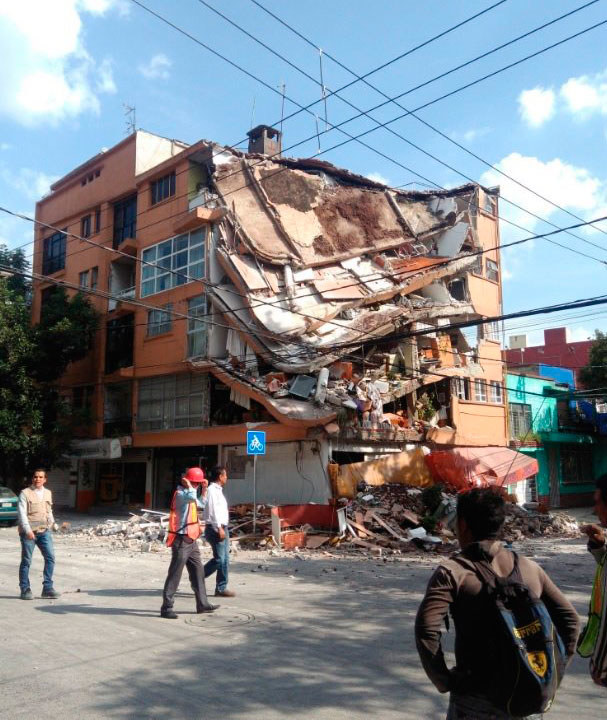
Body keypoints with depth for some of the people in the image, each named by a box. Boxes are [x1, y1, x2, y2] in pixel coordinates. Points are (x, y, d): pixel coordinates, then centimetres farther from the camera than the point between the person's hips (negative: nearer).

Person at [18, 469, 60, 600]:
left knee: (50, 557, -4)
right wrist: (28, 530, -19)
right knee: (26, 561, 3)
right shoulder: (25, 493, -4)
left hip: (44, 531, 5)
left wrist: (52, 521, 10)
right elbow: (22, 513, -11)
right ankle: (25, 590, 14)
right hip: (29, 532, -4)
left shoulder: (48, 493, 13)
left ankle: (47, 588, 4)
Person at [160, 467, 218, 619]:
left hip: (191, 540, 10)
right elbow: (192, 497, -38)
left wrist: (204, 489, 20)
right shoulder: (180, 494, -15)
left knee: (198, 572, 14)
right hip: (181, 540, -10)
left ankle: (202, 604, 22)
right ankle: (167, 607, 1)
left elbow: (201, 504, 32)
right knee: (175, 574, -5)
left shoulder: (187, 494, 16)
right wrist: (188, 484, -20)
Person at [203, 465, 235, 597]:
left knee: (225, 559, 8)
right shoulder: (212, 490, -11)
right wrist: (219, 528, -23)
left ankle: (221, 588, 12)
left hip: (222, 528, 10)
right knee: (219, 559, -9)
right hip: (215, 528, -10)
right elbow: (212, 510, -19)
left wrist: (223, 528, 18)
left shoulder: (218, 490, 19)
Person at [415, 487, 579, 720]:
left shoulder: (451, 573, -11)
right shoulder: (529, 567, 3)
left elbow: (426, 631, -21)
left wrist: (444, 681, -10)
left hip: (476, 700, -4)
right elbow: (569, 617, 8)